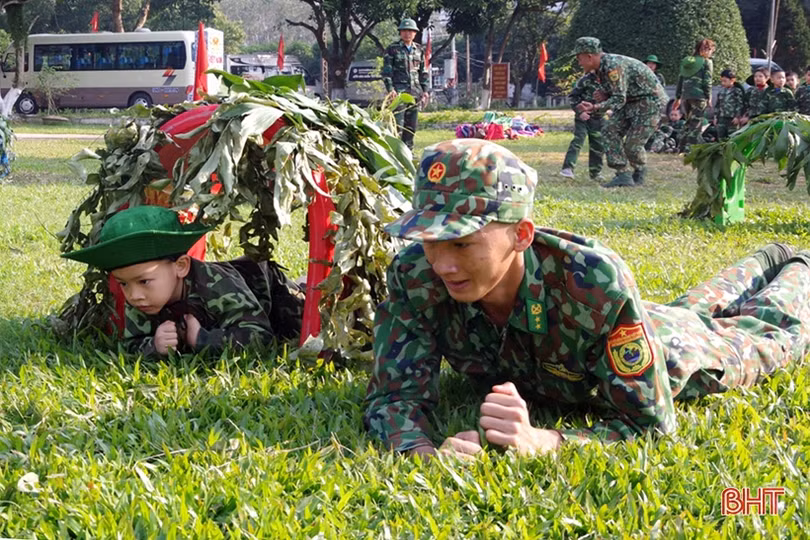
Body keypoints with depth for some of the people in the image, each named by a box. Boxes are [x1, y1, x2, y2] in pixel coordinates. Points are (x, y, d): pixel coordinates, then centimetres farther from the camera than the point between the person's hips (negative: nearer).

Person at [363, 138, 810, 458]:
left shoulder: (593, 279, -50)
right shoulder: (414, 274, -40)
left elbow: (650, 425, -45)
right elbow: (395, 395, -34)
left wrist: (542, 443, -62)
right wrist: (427, 451, -57)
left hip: (669, 350, -3)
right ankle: (763, 265, 66)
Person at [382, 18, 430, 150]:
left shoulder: (419, 50, 15)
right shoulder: (392, 49, 1)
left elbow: (423, 72, 19)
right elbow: (386, 70, -2)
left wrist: (425, 90, 11)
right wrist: (390, 88, -13)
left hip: (415, 92, 5)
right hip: (398, 91, -5)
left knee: (411, 126, 7)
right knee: (398, 125, -12)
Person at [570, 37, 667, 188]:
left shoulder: (613, 66, -27)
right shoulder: (601, 69, 6)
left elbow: (619, 99, -29)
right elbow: (614, 94, 17)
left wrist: (594, 107, -38)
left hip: (651, 101, -10)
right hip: (632, 101, 10)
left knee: (633, 144, -12)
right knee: (610, 130, -4)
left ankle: (639, 174, 19)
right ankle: (624, 175, -6)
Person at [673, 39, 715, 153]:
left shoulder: (686, 61, 16)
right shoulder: (706, 62, -2)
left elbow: (680, 80, 17)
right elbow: (707, 81, -7)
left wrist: (678, 97, 21)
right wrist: (709, 98, -2)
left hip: (685, 96, 6)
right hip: (699, 95, -6)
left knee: (690, 123, 16)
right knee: (696, 124, -5)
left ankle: (683, 147, 12)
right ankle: (690, 148, -13)